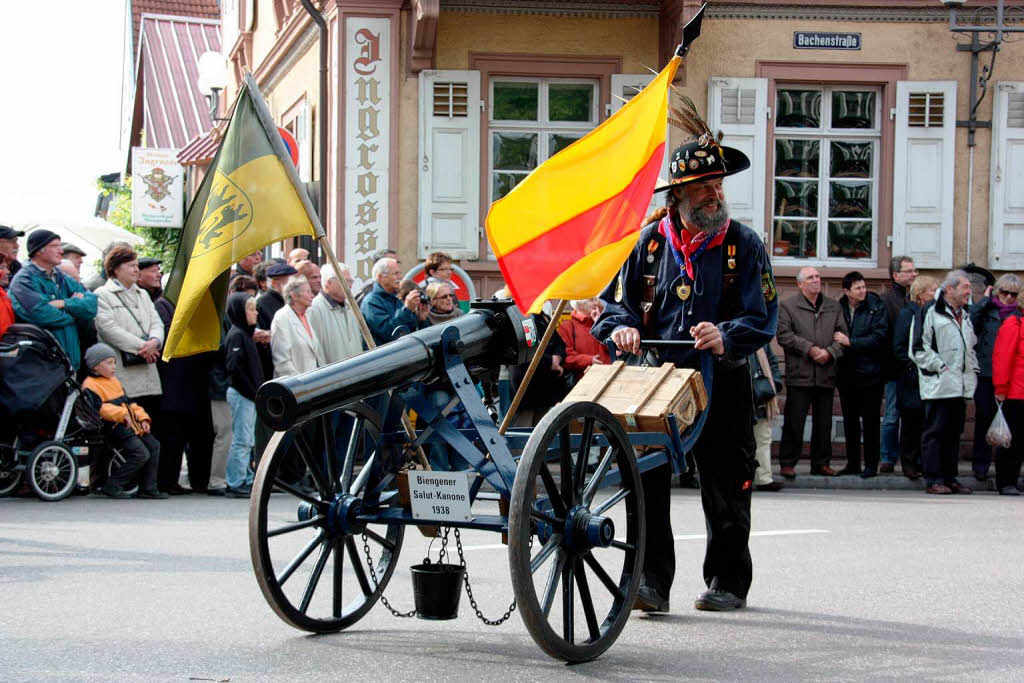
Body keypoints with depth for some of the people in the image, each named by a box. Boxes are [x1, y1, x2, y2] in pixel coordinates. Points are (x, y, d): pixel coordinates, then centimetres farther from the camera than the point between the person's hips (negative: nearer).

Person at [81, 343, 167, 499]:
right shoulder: (90, 386, -8)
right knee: (141, 454, -20)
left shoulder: (114, 381, 24)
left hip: (131, 426, 10)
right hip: (115, 428, -10)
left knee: (154, 446, 4)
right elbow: (99, 408, -23)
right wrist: (122, 414, -30)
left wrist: (142, 417, 13)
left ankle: (148, 488, 7)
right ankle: (113, 485, -11)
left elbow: (129, 403, 27)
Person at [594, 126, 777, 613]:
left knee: (725, 488, 7)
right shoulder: (649, 241, 7)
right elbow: (616, 300, 13)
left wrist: (726, 339, -22)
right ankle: (651, 581, -3)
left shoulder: (744, 244, 3)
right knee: (646, 480, -9)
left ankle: (728, 582, 22)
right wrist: (622, 327, -10)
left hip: (721, 385, -1)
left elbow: (763, 317, -3)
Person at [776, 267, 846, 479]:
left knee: (824, 423, 9)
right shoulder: (788, 306, 2)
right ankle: (787, 463, 4)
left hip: (826, 375, 4)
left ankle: (821, 463, 18)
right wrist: (810, 349, -14)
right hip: (799, 374, -4)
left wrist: (830, 352, -9)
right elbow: (784, 335, -8)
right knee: (794, 421, -3)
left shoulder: (833, 307, 14)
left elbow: (842, 334, 9)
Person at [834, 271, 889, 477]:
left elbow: (879, 338, -14)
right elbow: (834, 337, 11)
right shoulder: (838, 308, 3)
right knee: (850, 420, 10)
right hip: (846, 373, 4)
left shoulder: (876, 307, -6)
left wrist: (850, 342, -15)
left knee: (870, 420, 1)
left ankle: (871, 464, 8)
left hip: (870, 373, -4)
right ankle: (852, 463, 19)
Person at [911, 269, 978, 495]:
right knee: (935, 432, -5)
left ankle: (950, 478, 16)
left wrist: (973, 370, 16)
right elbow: (918, 349, -11)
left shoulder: (964, 315, 18)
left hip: (961, 386, 8)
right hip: (938, 385, -8)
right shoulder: (929, 312, -7)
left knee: (954, 433, 10)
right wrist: (941, 367, -14)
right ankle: (933, 480, -3)